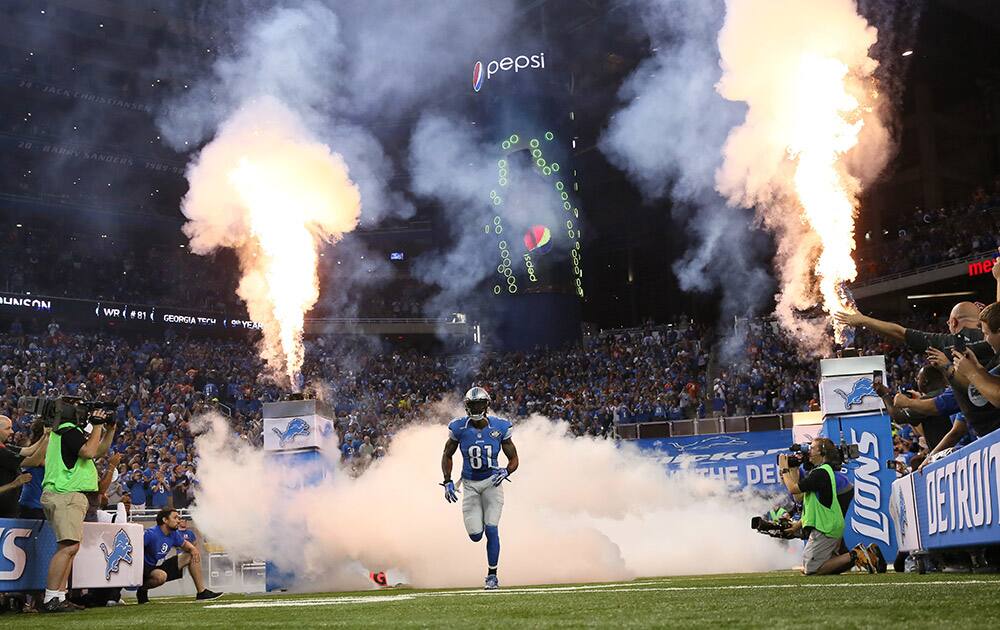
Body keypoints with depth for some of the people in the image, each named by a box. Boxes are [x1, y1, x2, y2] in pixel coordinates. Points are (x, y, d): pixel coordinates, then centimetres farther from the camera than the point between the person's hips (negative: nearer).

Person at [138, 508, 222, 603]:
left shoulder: (174, 534, 1)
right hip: (147, 569, -8)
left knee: (193, 556, 5)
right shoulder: (151, 534, -24)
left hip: (161, 566, 8)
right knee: (161, 576, -43)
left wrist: (192, 548, -5)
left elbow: (184, 544, 18)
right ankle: (142, 590, -11)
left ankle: (202, 592, 6)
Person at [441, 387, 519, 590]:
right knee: (475, 535, -2)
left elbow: (514, 459, 0)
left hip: (492, 482, -1)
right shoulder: (459, 428, -9)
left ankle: (492, 575, 2)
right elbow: (447, 455, 7)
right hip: (470, 485, 1)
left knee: (491, 529, -12)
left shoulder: (499, 428, -9)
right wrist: (447, 482, -2)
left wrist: (505, 472, -21)